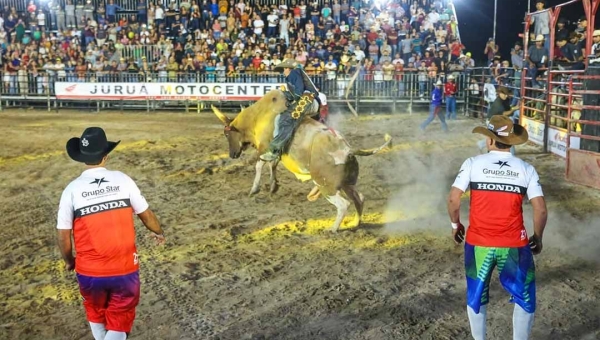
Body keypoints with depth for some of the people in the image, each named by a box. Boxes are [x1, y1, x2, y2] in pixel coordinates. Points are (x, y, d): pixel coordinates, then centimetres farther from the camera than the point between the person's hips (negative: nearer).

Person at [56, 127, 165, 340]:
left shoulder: (72, 189, -9)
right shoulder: (122, 180, -8)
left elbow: (63, 236, -4)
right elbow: (146, 215, 4)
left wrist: (68, 261, 17)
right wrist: (159, 232, 26)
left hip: (89, 272, 1)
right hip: (125, 270, -1)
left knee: (96, 314, 27)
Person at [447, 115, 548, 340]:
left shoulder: (473, 163, -5)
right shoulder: (526, 169, -2)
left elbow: (453, 199, -9)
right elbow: (541, 210, -5)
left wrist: (455, 224, 9)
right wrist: (537, 237, 11)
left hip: (478, 243, 1)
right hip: (513, 246, 0)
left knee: (476, 295, 20)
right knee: (525, 297, 17)